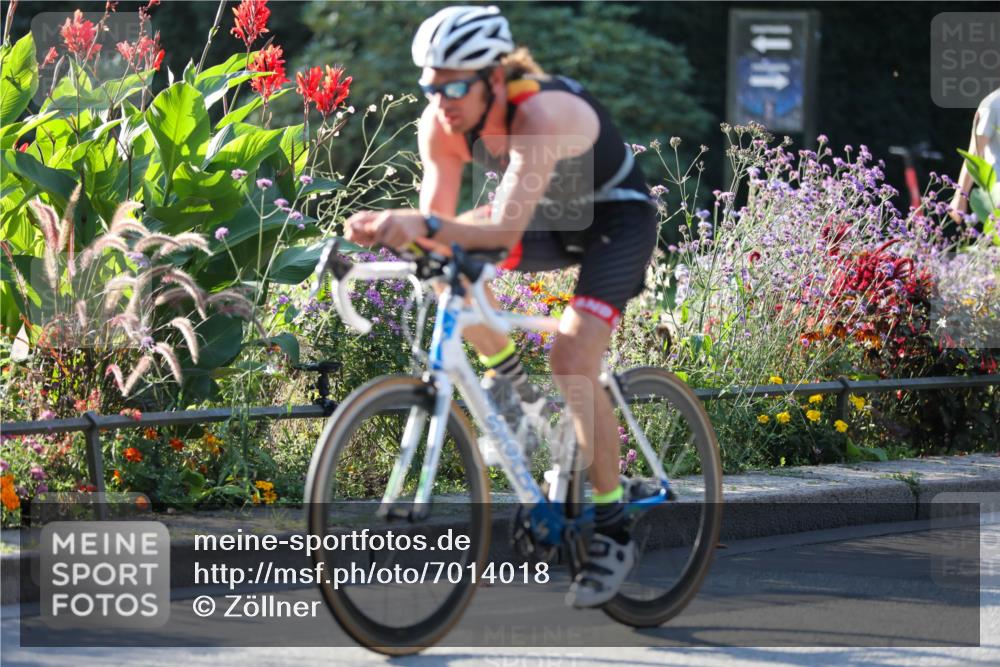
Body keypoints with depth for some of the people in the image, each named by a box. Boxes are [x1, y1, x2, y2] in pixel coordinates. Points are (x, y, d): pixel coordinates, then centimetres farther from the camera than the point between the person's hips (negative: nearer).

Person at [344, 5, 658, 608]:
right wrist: (392, 228, -40)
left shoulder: (543, 114, -37)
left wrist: (424, 225, -57)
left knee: (572, 357, -23)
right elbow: (437, 224, -19)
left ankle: (615, 531, -12)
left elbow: (504, 231, -43)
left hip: (618, 217, -7)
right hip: (552, 216, 7)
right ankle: (511, 385, 13)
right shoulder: (441, 125, -18)